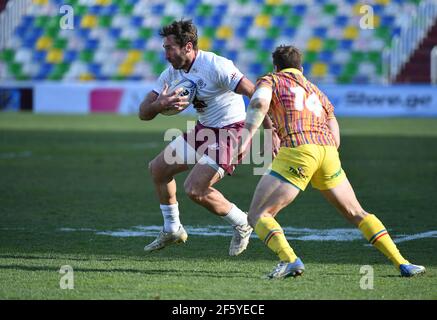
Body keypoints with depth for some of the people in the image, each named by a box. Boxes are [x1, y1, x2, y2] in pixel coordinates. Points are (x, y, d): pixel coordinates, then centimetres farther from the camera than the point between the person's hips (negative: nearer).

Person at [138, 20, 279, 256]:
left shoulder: (216, 66, -25)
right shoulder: (172, 73, -1)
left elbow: (255, 94, -28)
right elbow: (144, 113, -2)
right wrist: (160, 105, -27)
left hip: (231, 131, -9)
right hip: (203, 130, 9)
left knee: (194, 189, -19)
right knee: (158, 168, 11)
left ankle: (242, 224, 4)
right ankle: (172, 230, 27)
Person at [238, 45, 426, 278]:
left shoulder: (270, 80, 18)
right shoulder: (317, 92, 34)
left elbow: (259, 102, -6)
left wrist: (246, 137, -11)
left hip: (297, 151, -5)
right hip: (327, 151, 5)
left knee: (258, 215, -1)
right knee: (356, 214, 19)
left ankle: (289, 260, -25)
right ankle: (402, 264, 9)